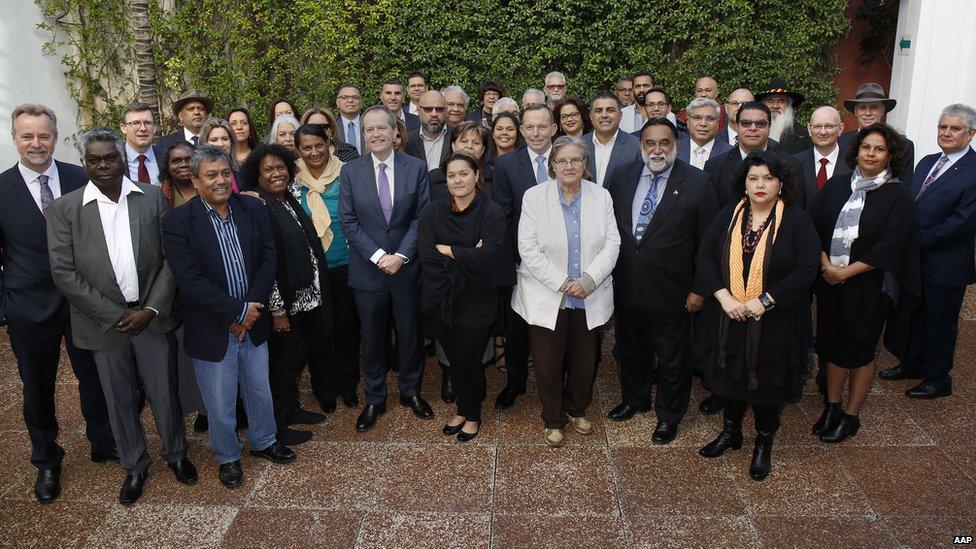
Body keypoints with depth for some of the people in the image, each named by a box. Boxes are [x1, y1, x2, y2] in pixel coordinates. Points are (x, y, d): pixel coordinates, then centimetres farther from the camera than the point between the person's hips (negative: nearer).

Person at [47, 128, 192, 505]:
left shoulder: (153, 198, -2)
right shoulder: (64, 209, -4)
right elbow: (64, 273, -7)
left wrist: (151, 309, -10)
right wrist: (115, 315, -11)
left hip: (152, 316, 0)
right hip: (104, 324, 0)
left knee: (164, 392, 12)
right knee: (119, 400, 14)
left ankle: (175, 453, 36)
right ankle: (134, 466, 34)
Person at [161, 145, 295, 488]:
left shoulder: (254, 209, -1)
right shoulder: (178, 222, -13)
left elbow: (268, 259, -3)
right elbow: (190, 279, -19)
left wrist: (252, 308, -14)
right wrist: (238, 310, -20)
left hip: (253, 322, 4)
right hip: (211, 329, -3)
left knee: (260, 391, 21)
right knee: (220, 403, 12)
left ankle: (263, 441, 44)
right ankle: (227, 456, 36)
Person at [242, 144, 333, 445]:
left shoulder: (291, 201, 8)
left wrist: (318, 289, 13)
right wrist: (277, 310, -19)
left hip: (307, 295, 8)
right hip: (283, 302, -8)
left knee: (300, 354, 18)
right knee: (285, 360, 4)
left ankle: (292, 409, 37)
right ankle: (278, 428, 20)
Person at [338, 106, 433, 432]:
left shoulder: (416, 168, -2)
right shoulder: (350, 172, -1)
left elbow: (422, 217, -4)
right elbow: (348, 222, -4)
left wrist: (401, 255, -13)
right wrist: (378, 256, -14)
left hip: (407, 267, 0)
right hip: (368, 269, 0)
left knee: (409, 333, 13)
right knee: (372, 338, 11)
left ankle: (411, 391, 32)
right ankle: (374, 400, 26)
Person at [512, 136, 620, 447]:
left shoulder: (601, 197, 2)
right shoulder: (534, 196, -6)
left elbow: (612, 244, -2)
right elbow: (528, 249, -11)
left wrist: (588, 281, -15)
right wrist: (562, 283, -15)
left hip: (590, 299, 2)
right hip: (547, 298, -2)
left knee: (585, 361, 13)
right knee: (548, 364, 6)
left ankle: (577, 410, 38)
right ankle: (553, 420, 28)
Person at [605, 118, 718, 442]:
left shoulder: (697, 183, -10)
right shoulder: (621, 176, 0)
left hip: (670, 291, -3)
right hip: (626, 289, 4)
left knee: (672, 359, 13)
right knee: (631, 350, 23)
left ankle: (669, 416, 35)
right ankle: (634, 399, 48)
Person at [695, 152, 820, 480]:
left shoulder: (797, 221, -7)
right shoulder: (728, 216, 2)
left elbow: (806, 270, -13)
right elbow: (705, 256, -3)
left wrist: (764, 301, -20)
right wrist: (724, 297, -16)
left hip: (774, 322, -3)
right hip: (728, 318, 3)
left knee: (767, 381, 9)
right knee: (730, 374, 15)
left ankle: (764, 443, 29)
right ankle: (731, 432, 36)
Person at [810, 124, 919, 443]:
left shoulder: (898, 196, -6)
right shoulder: (836, 185, 4)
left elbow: (887, 248, -13)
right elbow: (814, 226, 0)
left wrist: (844, 272, -17)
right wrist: (825, 264, -13)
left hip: (867, 288, -3)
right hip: (829, 283, 3)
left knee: (860, 350, 9)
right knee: (833, 345, 13)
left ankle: (850, 416, 24)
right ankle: (832, 407, 29)